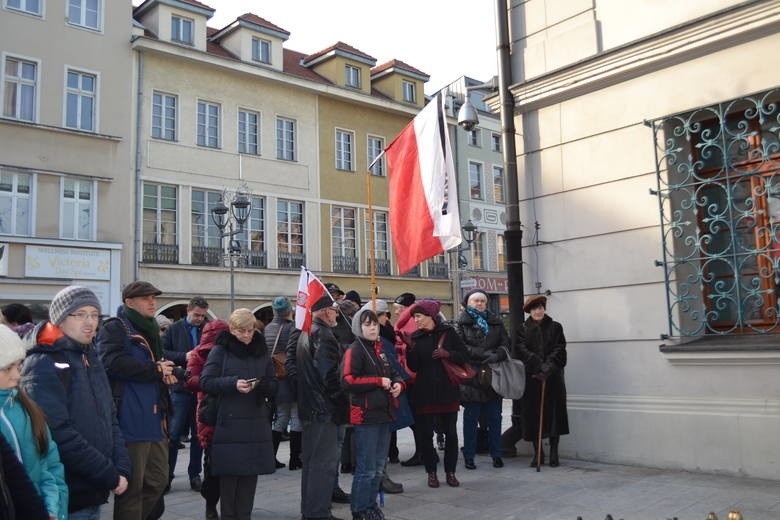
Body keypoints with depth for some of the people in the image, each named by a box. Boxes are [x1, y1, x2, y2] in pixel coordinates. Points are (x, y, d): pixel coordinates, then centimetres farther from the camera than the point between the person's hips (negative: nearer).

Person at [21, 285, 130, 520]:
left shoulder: (92, 359, 11)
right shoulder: (43, 365, -14)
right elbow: (60, 435, -21)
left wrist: (122, 469, -2)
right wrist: (111, 477, -17)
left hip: (94, 493, 7)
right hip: (66, 498, -7)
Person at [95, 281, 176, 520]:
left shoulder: (150, 330, 20)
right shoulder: (114, 328, -6)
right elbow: (114, 363, -23)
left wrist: (166, 373, 9)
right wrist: (155, 370, -14)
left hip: (154, 420, 9)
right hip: (131, 421, -9)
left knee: (158, 481, 14)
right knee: (132, 487, -1)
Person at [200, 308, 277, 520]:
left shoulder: (262, 351, 11)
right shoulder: (220, 350, 0)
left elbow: (273, 387, 10)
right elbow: (206, 382, -7)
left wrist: (261, 385, -13)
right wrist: (233, 383, -22)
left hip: (256, 425, 3)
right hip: (229, 424, -3)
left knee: (250, 476, 6)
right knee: (229, 475, 0)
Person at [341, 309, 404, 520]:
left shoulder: (380, 349, 15)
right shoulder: (354, 350, -9)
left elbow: (393, 373, 24)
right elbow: (348, 381, -20)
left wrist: (398, 384, 1)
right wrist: (378, 381, -17)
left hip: (383, 415, 8)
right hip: (365, 416, -8)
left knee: (378, 467, 17)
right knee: (366, 469, -2)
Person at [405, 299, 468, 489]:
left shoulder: (448, 333, -1)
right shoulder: (415, 337, 3)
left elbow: (465, 357, 1)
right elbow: (413, 367, -2)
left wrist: (448, 354, -15)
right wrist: (410, 350, -16)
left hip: (448, 391, -1)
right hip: (424, 393, 1)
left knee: (451, 433, 5)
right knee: (426, 434, 5)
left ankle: (450, 471, 19)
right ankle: (431, 472, 18)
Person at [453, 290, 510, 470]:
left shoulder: (496, 322, 14)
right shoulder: (460, 323, 3)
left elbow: (506, 343, 4)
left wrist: (497, 355, -16)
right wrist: (484, 354, -18)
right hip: (471, 377, -3)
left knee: (495, 417, 8)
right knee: (471, 418, 4)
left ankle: (496, 454, 20)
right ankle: (469, 456, 14)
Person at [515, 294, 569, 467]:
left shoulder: (555, 327, 6)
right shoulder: (523, 329, 6)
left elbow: (559, 351, -4)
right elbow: (521, 351, -7)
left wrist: (546, 370, -16)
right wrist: (539, 366, -18)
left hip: (552, 378, 0)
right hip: (530, 379, 0)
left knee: (553, 413, 1)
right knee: (532, 414, 2)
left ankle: (554, 452, 11)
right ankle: (537, 452, 13)